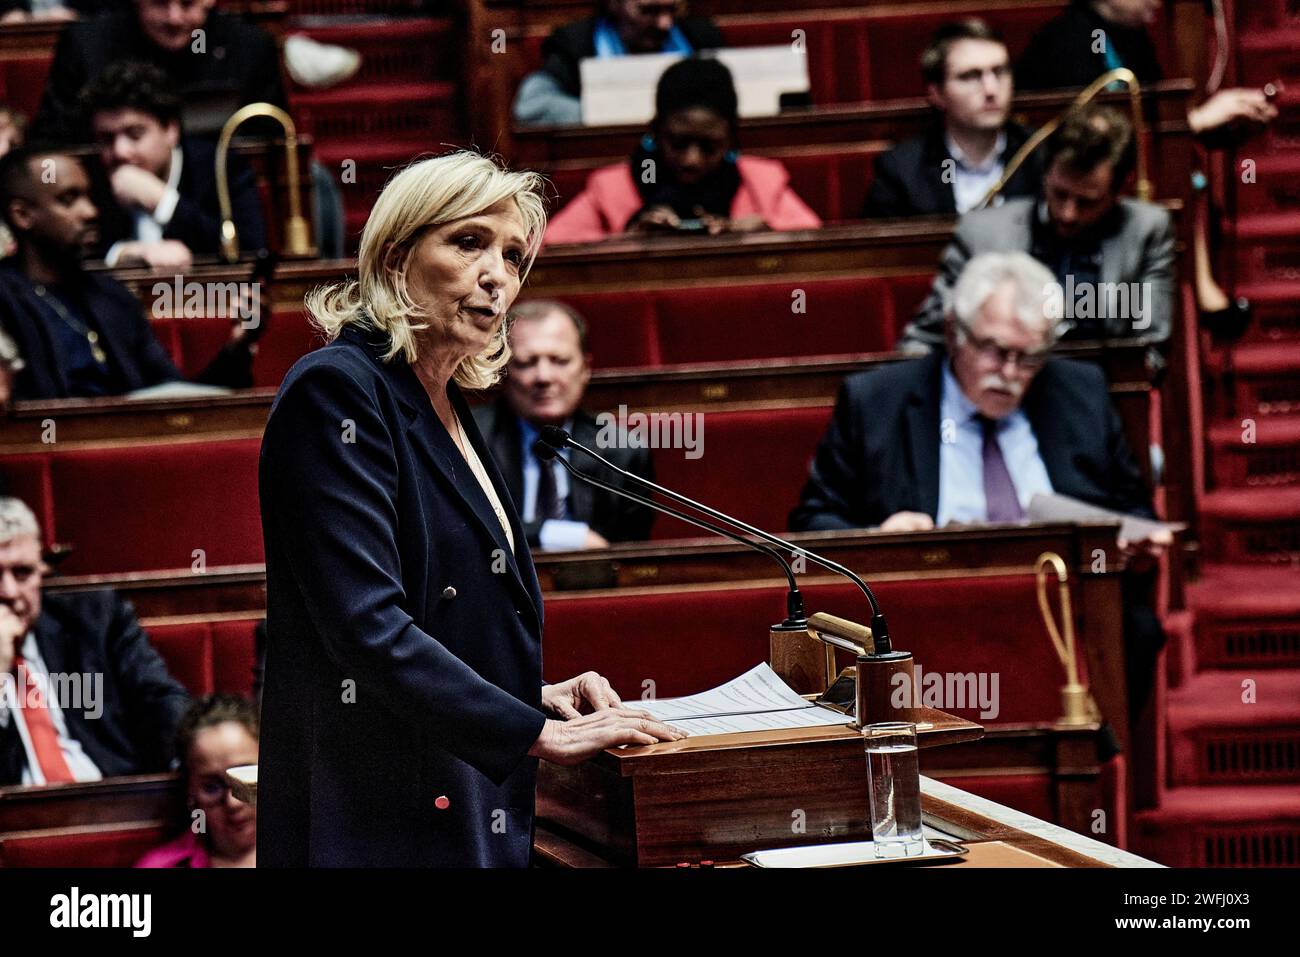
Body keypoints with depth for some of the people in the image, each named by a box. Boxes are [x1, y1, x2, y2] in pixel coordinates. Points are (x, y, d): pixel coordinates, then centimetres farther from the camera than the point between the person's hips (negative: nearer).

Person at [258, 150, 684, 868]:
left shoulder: (446, 411, 17)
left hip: (475, 823, 9)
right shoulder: (337, 391, -11)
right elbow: (368, 629, -21)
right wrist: (536, 731, -17)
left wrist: (536, 694, 8)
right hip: (374, 829, -9)